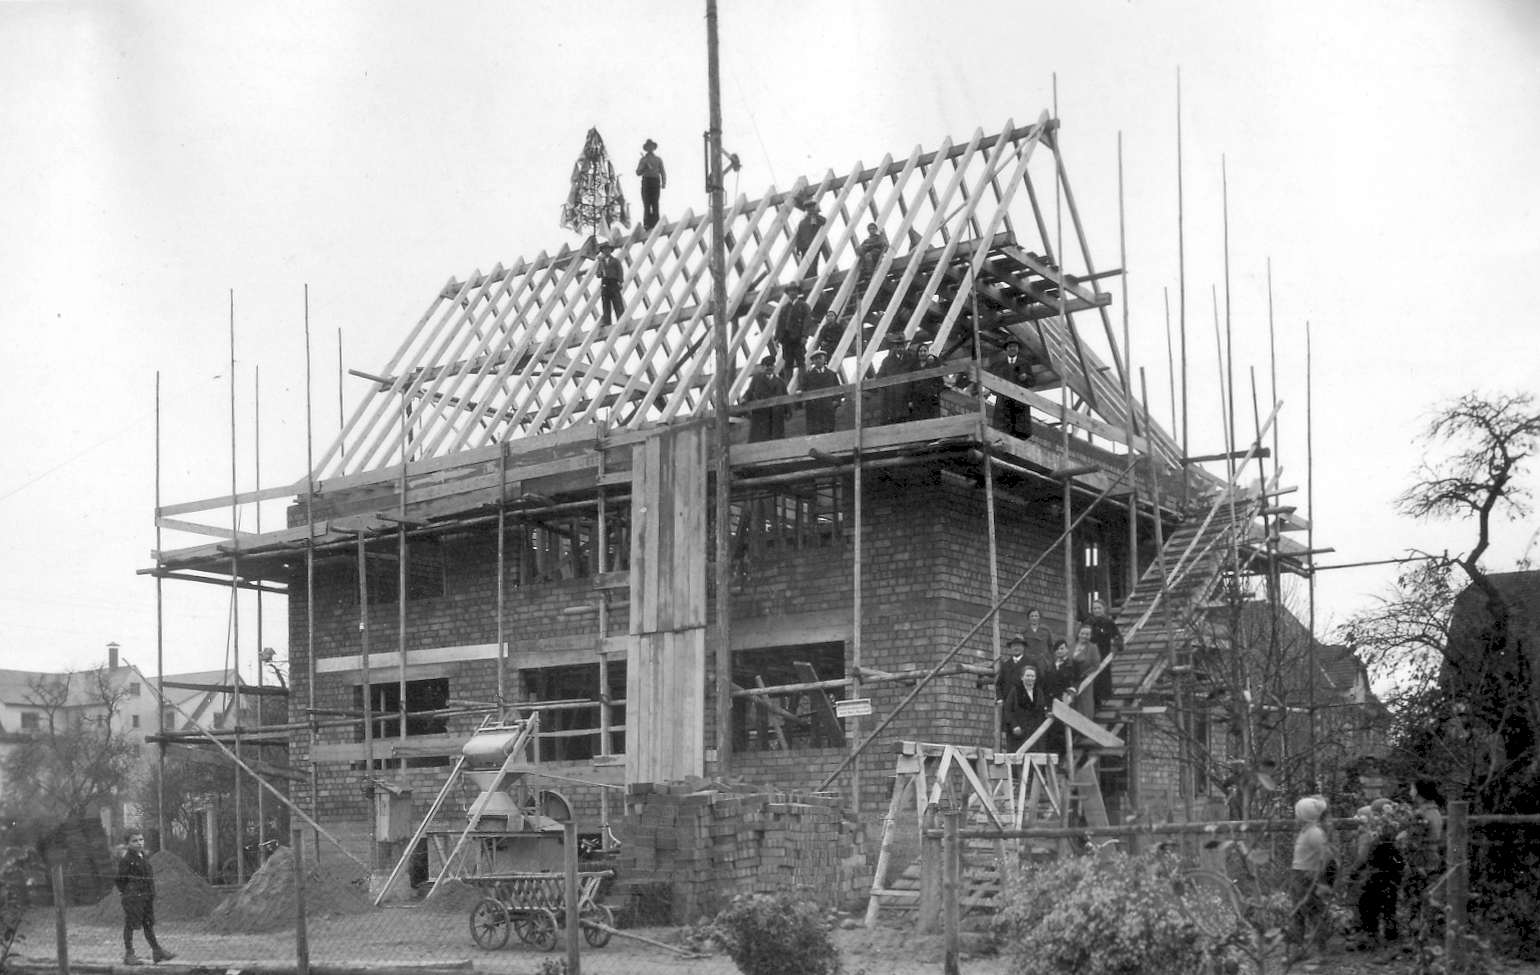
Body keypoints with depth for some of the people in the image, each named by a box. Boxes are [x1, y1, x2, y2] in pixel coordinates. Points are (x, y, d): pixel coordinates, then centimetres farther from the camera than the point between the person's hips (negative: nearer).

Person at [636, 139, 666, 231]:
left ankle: (655, 223, -4)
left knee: (655, 204, -4)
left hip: (655, 182, 0)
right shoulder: (643, 159, 13)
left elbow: (663, 172, 11)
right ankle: (647, 224, -9)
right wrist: (644, 165, -8)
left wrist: (664, 182, -3)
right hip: (646, 181, 0)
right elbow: (638, 172, 7)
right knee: (646, 204, -7)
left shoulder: (658, 159, 15)